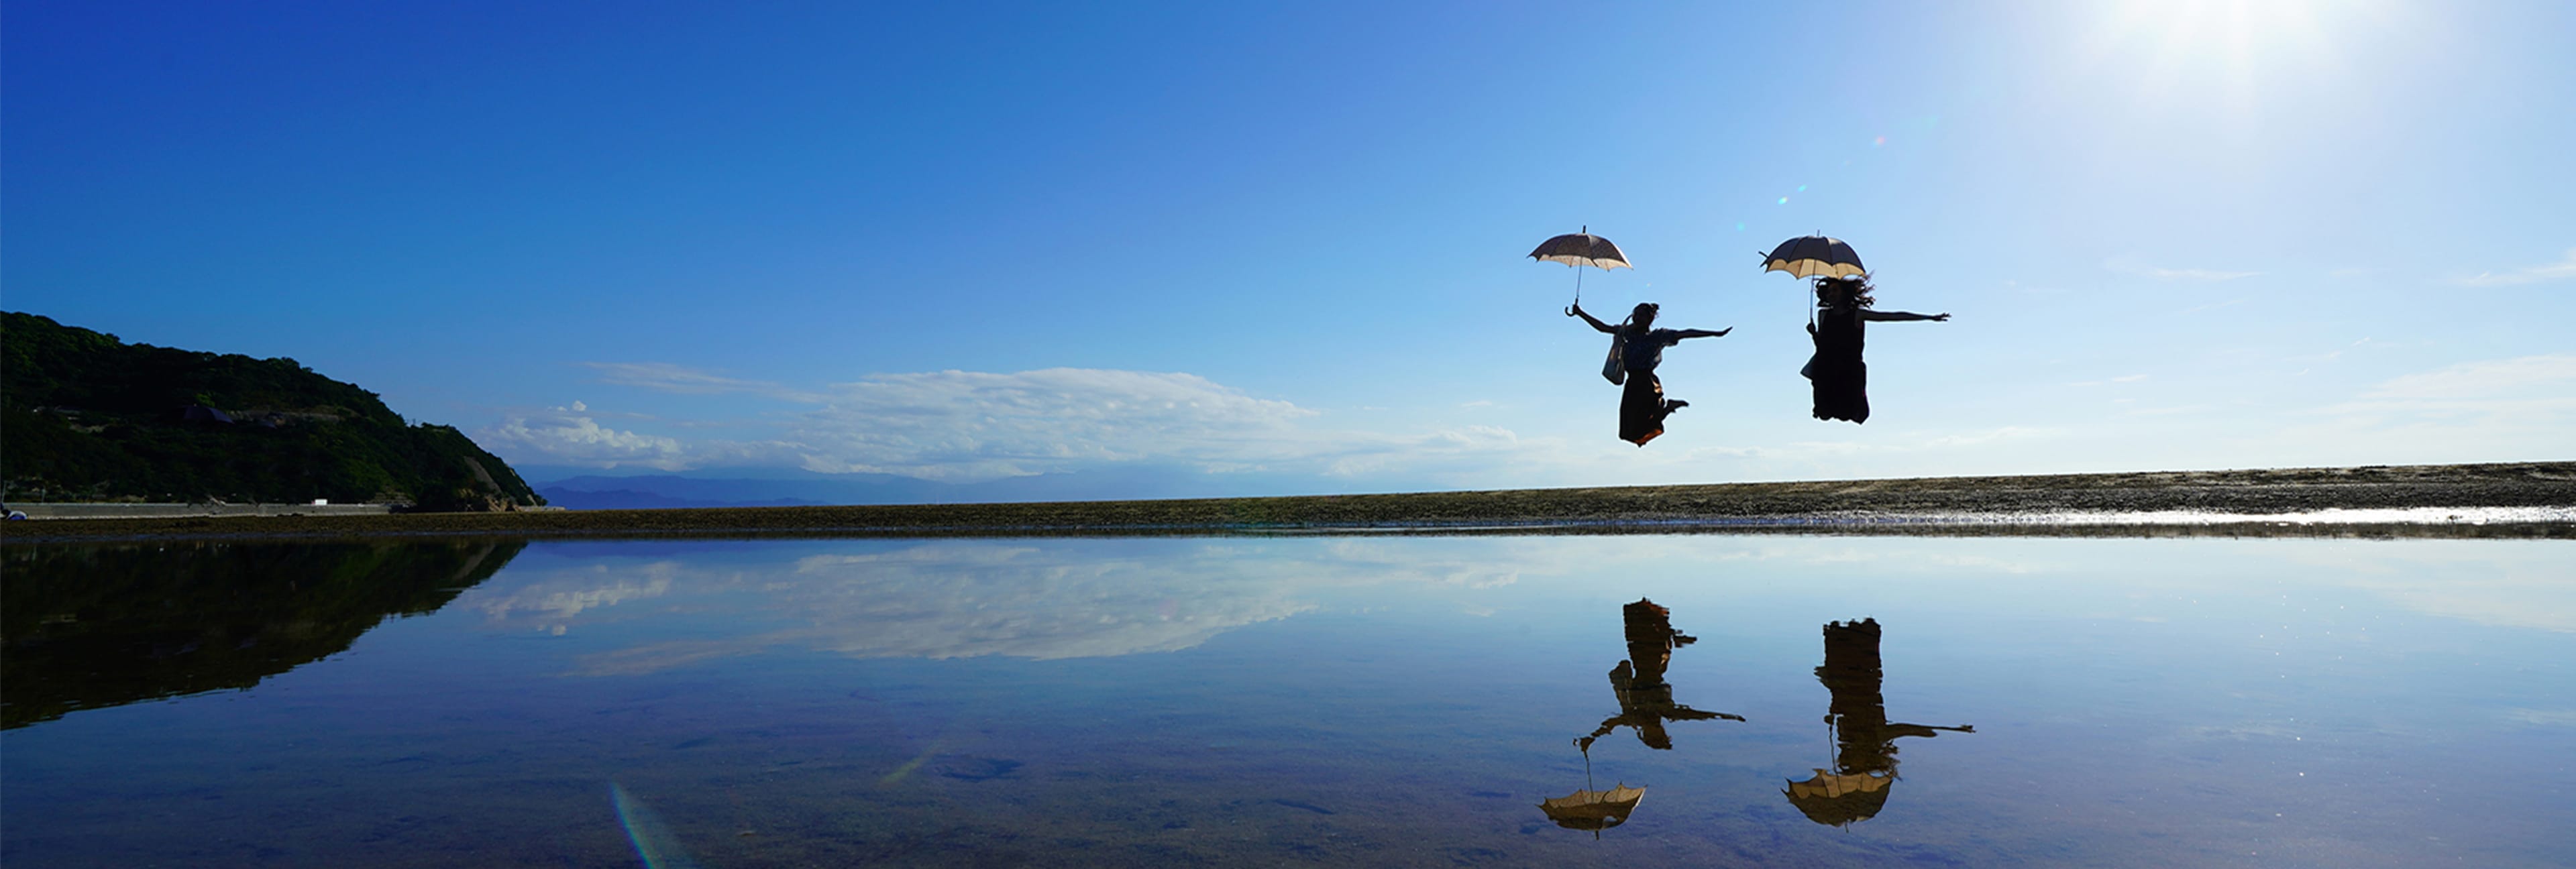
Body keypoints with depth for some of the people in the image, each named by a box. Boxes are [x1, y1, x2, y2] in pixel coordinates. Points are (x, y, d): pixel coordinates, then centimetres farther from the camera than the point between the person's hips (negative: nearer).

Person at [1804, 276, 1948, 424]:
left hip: (1849, 373, -2)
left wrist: (1930, 317, 4)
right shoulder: (1823, 314, 16)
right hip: (1826, 372, 2)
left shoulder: (1857, 314, 6)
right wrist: (1814, 333, -3)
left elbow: (1894, 316, 6)